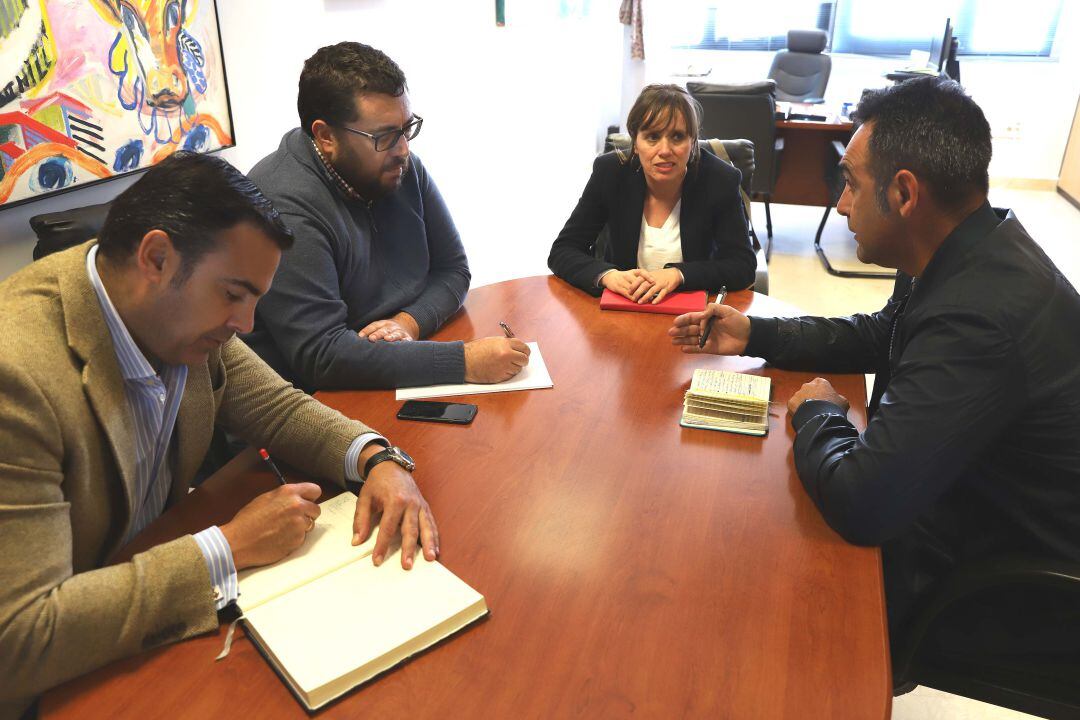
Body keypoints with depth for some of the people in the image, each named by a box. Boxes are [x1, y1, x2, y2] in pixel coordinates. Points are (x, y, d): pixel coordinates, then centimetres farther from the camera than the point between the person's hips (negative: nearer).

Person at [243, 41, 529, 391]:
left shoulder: (403, 168, 2)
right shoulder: (283, 206, -22)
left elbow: (452, 267, 8)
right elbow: (322, 356, -27)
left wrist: (410, 322, -14)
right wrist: (465, 361, -29)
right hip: (321, 399, -6)